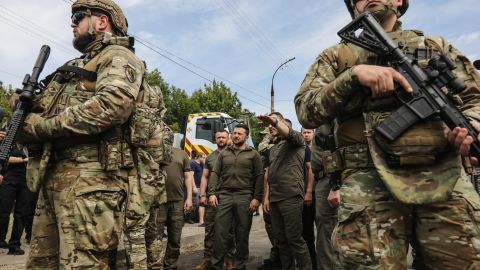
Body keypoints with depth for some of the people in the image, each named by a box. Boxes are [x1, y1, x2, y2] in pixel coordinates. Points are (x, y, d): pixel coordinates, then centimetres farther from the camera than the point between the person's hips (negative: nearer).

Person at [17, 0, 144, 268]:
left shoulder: (118, 57, 0)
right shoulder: (78, 64, 29)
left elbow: (112, 105, -20)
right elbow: (53, 113, 26)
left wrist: (41, 126, -12)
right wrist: (26, 119, 3)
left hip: (90, 178, -9)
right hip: (54, 176, 9)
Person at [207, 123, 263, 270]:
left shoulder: (253, 154, 6)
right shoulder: (223, 153, 13)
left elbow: (259, 177, 0)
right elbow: (215, 173, 10)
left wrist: (256, 198, -8)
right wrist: (212, 193, -2)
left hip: (244, 197, -2)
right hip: (224, 196, 2)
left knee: (242, 234, 5)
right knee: (220, 233, 1)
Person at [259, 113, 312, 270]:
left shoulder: (296, 140, 2)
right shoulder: (273, 149, 22)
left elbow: (290, 133, -23)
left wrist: (275, 121, -40)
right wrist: (267, 196, 12)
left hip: (291, 197, -7)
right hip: (274, 198, 7)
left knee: (294, 238, -5)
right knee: (280, 238, 11)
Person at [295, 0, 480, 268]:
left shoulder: (438, 46, 21)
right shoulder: (336, 56, 15)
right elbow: (306, 111, 2)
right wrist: (352, 75, -12)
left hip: (445, 179, 3)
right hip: (370, 184, -2)